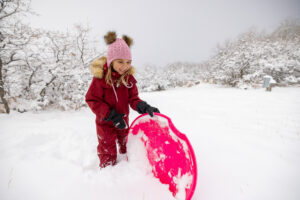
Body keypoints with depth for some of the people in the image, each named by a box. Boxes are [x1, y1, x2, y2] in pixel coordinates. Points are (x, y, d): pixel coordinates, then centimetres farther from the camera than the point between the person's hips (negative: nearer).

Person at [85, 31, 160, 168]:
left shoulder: (128, 77, -10)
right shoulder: (100, 77, -21)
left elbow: (133, 98, -8)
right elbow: (92, 100, -18)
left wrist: (143, 106, -31)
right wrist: (111, 115, -27)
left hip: (123, 121, 5)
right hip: (105, 122, -4)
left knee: (127, 147, 25)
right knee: (108, 153, 9)